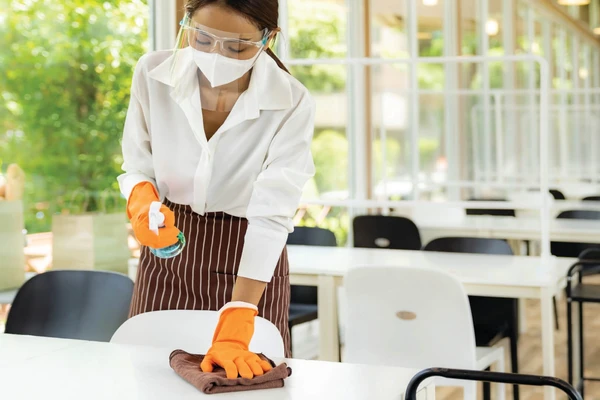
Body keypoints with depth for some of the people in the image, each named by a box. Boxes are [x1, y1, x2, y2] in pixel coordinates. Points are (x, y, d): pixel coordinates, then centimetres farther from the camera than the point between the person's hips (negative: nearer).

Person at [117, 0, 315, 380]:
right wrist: (142, 200, -26)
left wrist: (234, 331, -31)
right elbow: (137, 166, -1)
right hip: (167, 253, 2)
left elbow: (271, 214, -25)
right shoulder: (153, 74, -13)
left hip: (248, 263, -2)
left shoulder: (292, 103, -21)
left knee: (239, 380, 10)